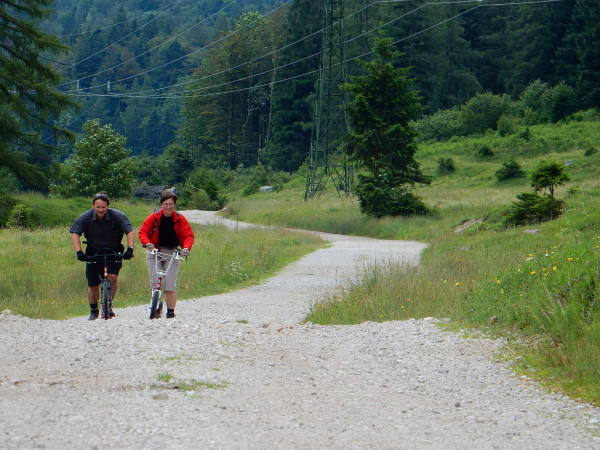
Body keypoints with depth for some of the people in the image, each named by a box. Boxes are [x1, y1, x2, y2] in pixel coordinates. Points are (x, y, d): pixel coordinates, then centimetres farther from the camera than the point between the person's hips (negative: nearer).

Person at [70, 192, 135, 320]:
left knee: (112, 277, -23)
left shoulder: (117, 216, -17)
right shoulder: (86, 217, -14)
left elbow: (130, 231, -20)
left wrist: (130, 249, -35)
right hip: (93, 252, 1)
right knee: (93, 284, -1)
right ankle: (93, 311, 18)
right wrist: (79, 252, -30)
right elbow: (75, 233, -17)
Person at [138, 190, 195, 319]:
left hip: (172, 253, 0)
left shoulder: (180, 219, -4)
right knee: (155, 282, -9)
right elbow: (142, 232, -5)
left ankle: (171, 312, -5)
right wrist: (148, 244, -24)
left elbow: (189, 235, -2)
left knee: (170, 284, -8)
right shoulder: (154, 217, -6)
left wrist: (186, 248, -21)